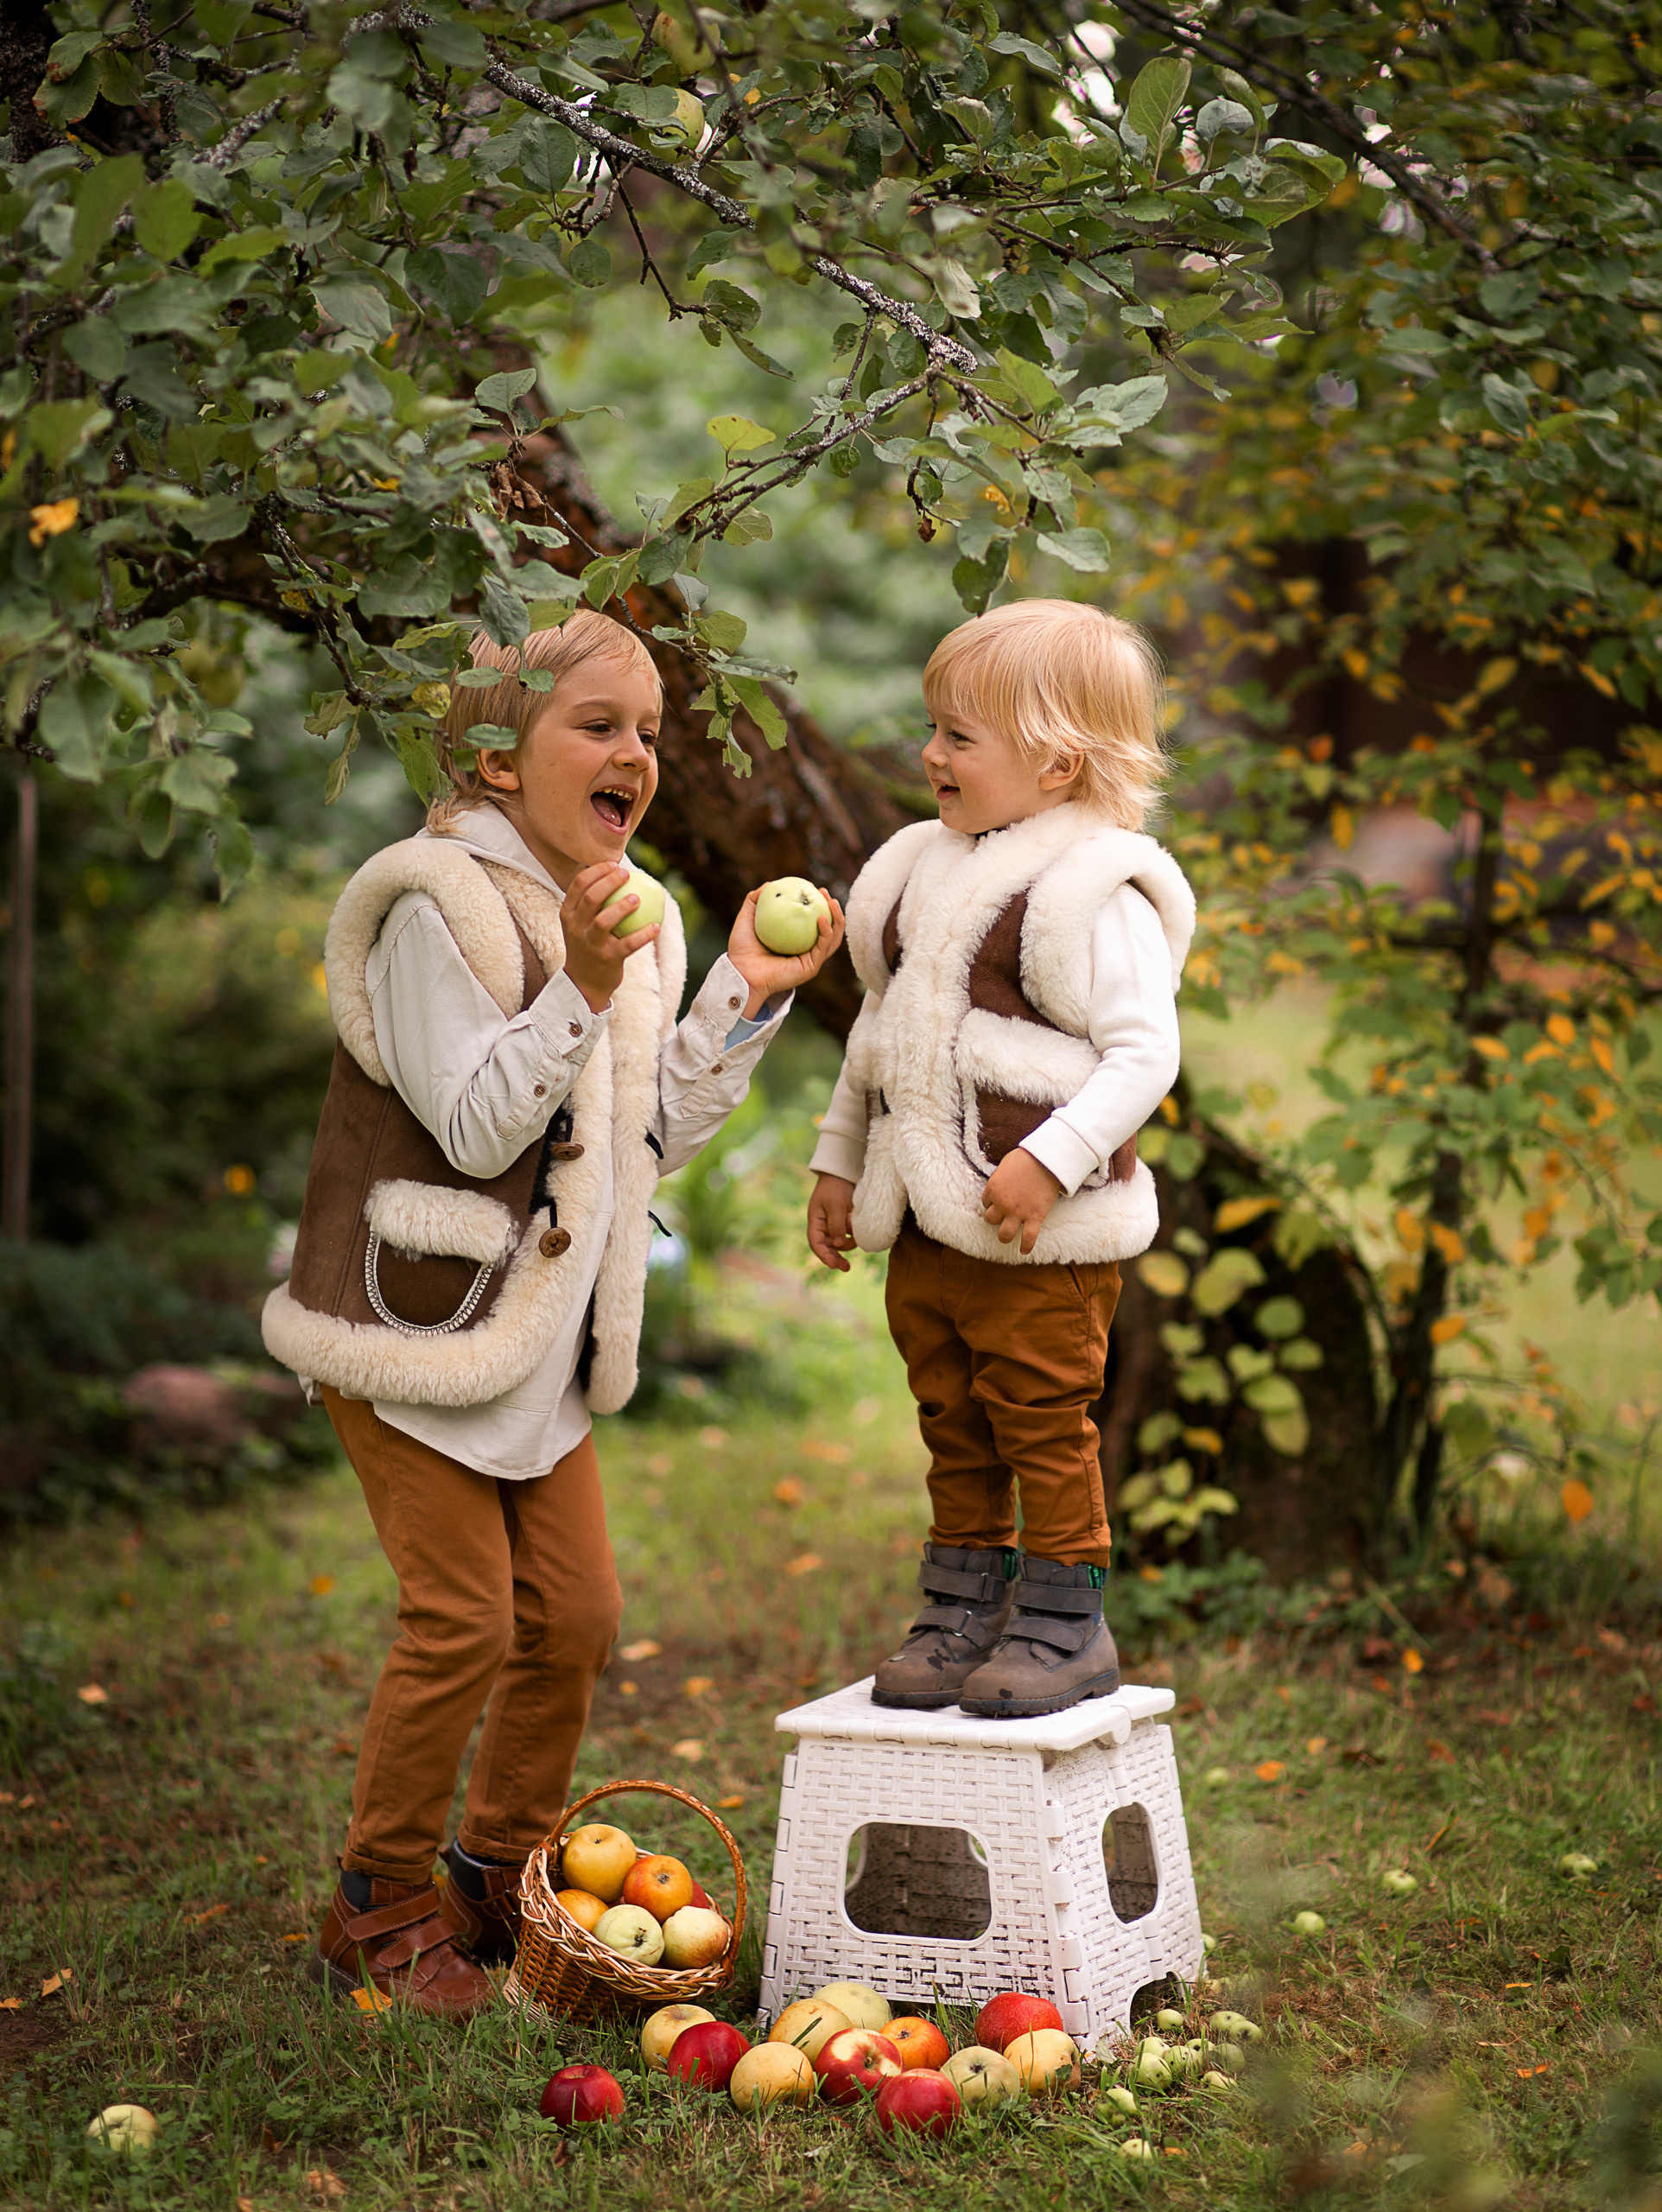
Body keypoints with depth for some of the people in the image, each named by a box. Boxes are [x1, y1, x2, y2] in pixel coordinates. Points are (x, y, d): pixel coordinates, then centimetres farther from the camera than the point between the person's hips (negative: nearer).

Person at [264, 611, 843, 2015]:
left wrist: (745, 995, 2)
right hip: (417, 1321, -8)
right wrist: (579, 987, -30)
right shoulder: (439, 905, -17)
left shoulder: (634, 918, 8)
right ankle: (379, 1911, 12)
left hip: (538, 1334, 8)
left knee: (575, 1613, 10)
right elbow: (478, 1128, -21)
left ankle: (501, 1880, 28)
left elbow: (653, 1138, 9)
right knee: (464, 1623, -7)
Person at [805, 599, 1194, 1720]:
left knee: (1043, 1418, 0)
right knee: (953, 1425, 15)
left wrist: (1050, 1161, -27)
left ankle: (1067, 1625, 13)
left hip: (1041, 1228, -7)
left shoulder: (1097, 894, -13)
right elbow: (881, 1033, 21)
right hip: (926, 1215, 8)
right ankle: (965, 1609, 26)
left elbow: (1145, 1051, -18)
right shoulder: (925, 872, 12)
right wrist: (839, 1160, 21)